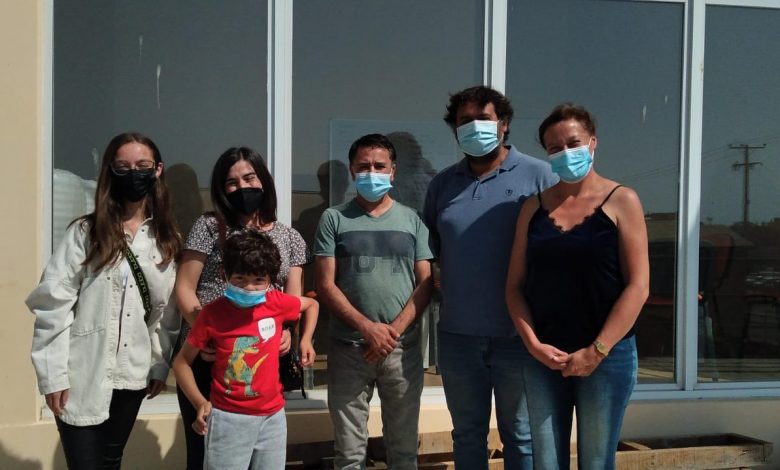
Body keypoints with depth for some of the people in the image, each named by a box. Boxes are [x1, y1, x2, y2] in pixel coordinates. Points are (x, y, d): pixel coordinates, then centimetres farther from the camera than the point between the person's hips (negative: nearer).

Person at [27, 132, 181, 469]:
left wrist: (161, 364, 7)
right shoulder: (84, 232, -6)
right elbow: (52, 305, -9)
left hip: (132, 374, 4)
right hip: (82, 376, -4)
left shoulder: (167, 239, 7)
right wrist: (54, 375, -13)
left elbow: (168, 309, 10)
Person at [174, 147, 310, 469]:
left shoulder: (289, 237, 11)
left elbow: (294, 297, 7)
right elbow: (184, 288, -1)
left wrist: (286, 332, -15)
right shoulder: (209, 227, 4)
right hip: (207, 356, -2)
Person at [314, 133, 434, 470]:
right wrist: (368, 328, -12)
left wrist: (394, 330, -10)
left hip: (403, 348, 1)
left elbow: (425, 284, 3)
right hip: (348, 349, -1)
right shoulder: (334, 219, 4)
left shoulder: (411, 220, 8)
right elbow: (325, 286, -2)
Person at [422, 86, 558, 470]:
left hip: (518, 335, -4)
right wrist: (457, 286, 9)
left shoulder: (538, 176, -5)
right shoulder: (442, 184, 9)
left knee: (520, 436, 10)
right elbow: (430, 250, 18)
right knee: (467, 435, 17)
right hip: (458, 336, 4)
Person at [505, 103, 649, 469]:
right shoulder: (534, 207, 7)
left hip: (606, 356, -3)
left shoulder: (621, 202, -2)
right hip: (543, 356, 3)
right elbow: (515, 284, 5)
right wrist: (533, 344, -8)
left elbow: (637, 285, -8)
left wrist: (596, 351, -12)